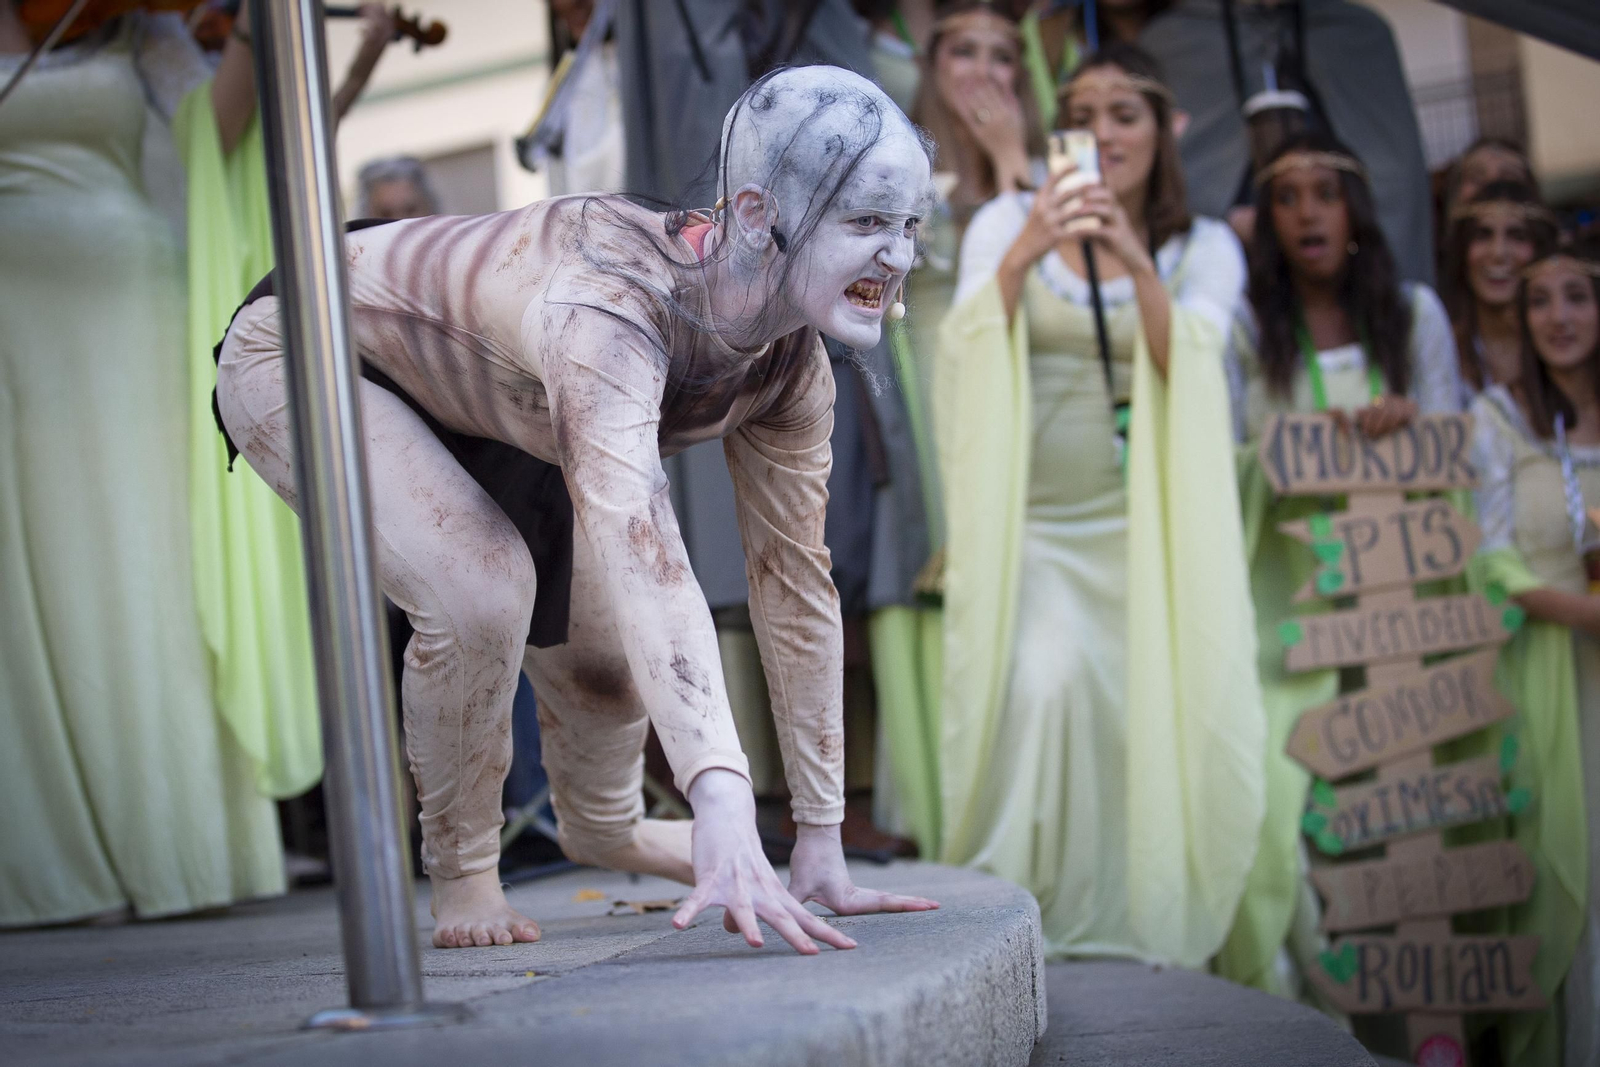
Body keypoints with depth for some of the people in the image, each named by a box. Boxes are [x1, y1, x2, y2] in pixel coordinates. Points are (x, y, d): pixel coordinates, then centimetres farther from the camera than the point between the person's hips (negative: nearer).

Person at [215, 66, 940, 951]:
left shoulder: (793, 372, -18)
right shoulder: (607, 307, -43)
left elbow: (795, 582, -11)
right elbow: (640, 548, -57)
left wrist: (821, 850, -11)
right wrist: (723, 810, -68)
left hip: (464, 397, 7)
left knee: (605, 638, 9)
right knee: (484, 587, -30)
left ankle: (601, 825, 45)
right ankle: (460, 869, -2)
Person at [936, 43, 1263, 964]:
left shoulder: (1204, 248, 8)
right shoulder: (1009, 222, 7)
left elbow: (1190, 363, -10)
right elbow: (968, 346, -8)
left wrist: (1137, 265, -26)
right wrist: (1024, 254, -25)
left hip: (1145, 525, 1)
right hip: (1031, 520, -1)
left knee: (1150, 707, -10)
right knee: (1045, 680, -23)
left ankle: (1139, 935, 5)